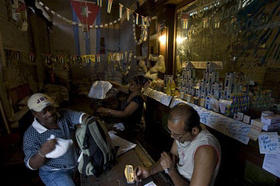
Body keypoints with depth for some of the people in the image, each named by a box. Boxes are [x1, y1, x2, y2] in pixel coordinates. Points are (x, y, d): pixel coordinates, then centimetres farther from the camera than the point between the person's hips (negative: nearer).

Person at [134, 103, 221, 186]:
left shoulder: (205, 151, -34)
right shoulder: (180, 132, -14)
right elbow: (171, 156, 0)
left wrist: (171, 170, -22)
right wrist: (150, 171, -12)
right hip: (175, 178, 5)